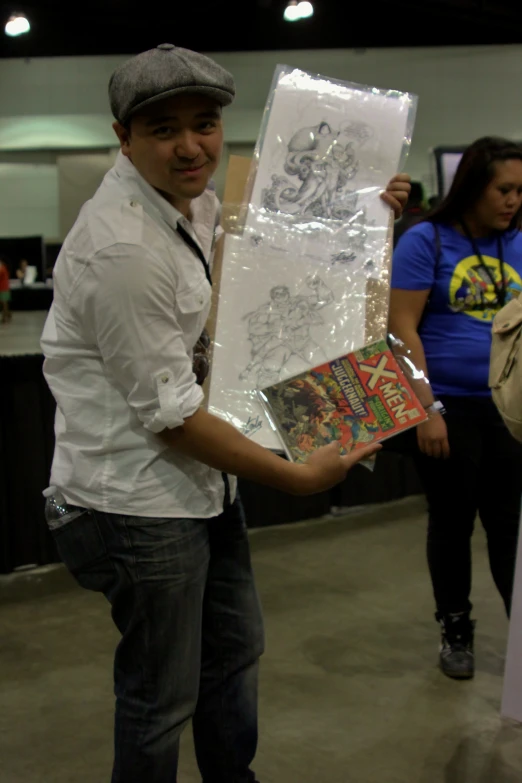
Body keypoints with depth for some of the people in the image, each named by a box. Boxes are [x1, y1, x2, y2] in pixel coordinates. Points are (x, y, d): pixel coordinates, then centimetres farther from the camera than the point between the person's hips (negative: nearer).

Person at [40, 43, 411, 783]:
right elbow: (169, 413, -23)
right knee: (163, 696, 8)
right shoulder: (123, 246, -25)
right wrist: (296, 476, -16)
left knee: (235, 651, 25)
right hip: (140, 500, -10)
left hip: (202, 479, 10)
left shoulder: (192, 197, 3)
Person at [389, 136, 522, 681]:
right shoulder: (426, 241, -6)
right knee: (453, 522, 11)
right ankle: (455, 631, 28)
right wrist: (426, 410, -15)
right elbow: (402, 329, -10)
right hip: (449, 407, -3)